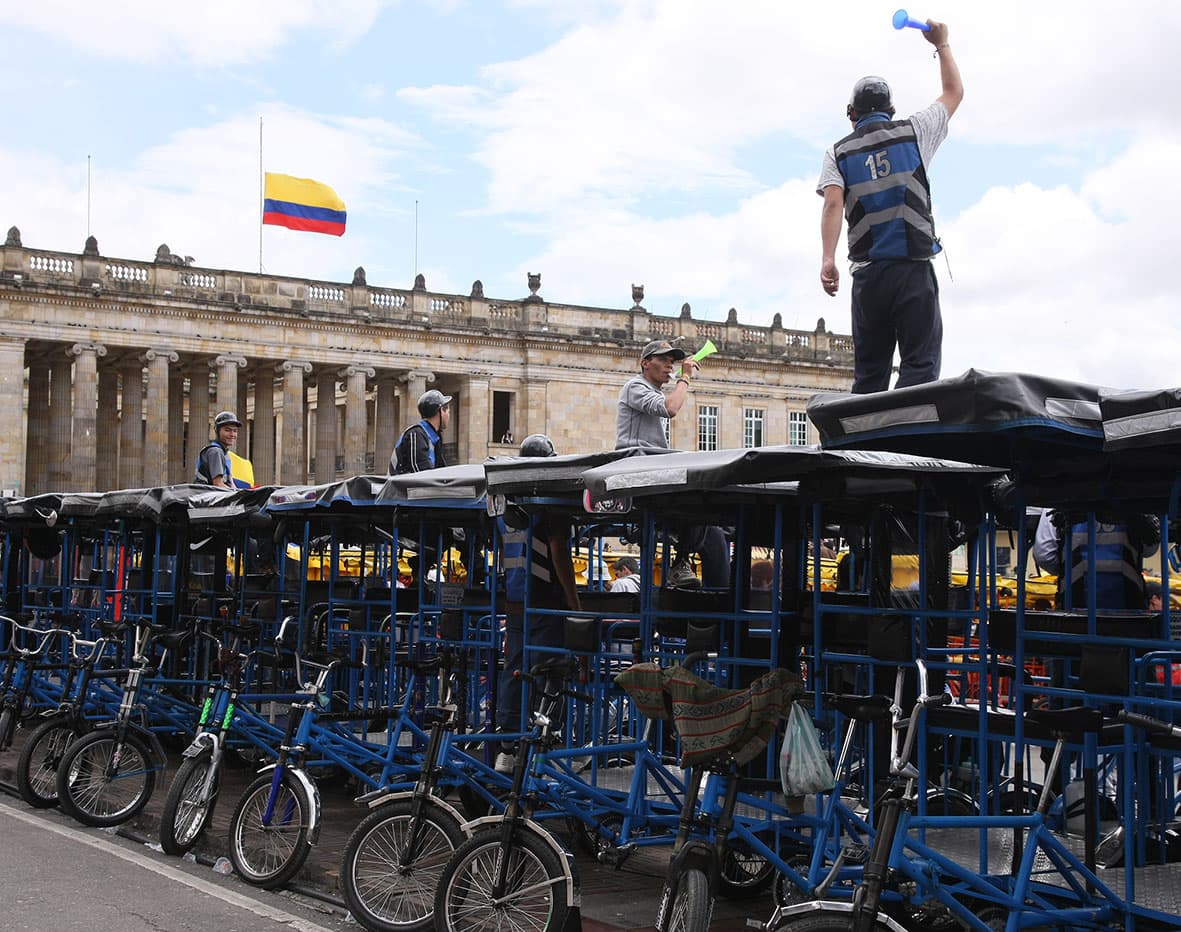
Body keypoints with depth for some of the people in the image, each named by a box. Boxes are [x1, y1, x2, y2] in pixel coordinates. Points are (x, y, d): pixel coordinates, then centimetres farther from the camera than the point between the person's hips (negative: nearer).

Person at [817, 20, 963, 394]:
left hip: (868, 272, 2)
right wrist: (942, 44, 37)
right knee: (920, 365, -9)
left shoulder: (839, 152, 11)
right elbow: (954, 92, 24)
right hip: (913, 268, -2)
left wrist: (827, 259, -15)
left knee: (869, 374, 7)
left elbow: (833, 203, -6)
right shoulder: (913, 133, 9)